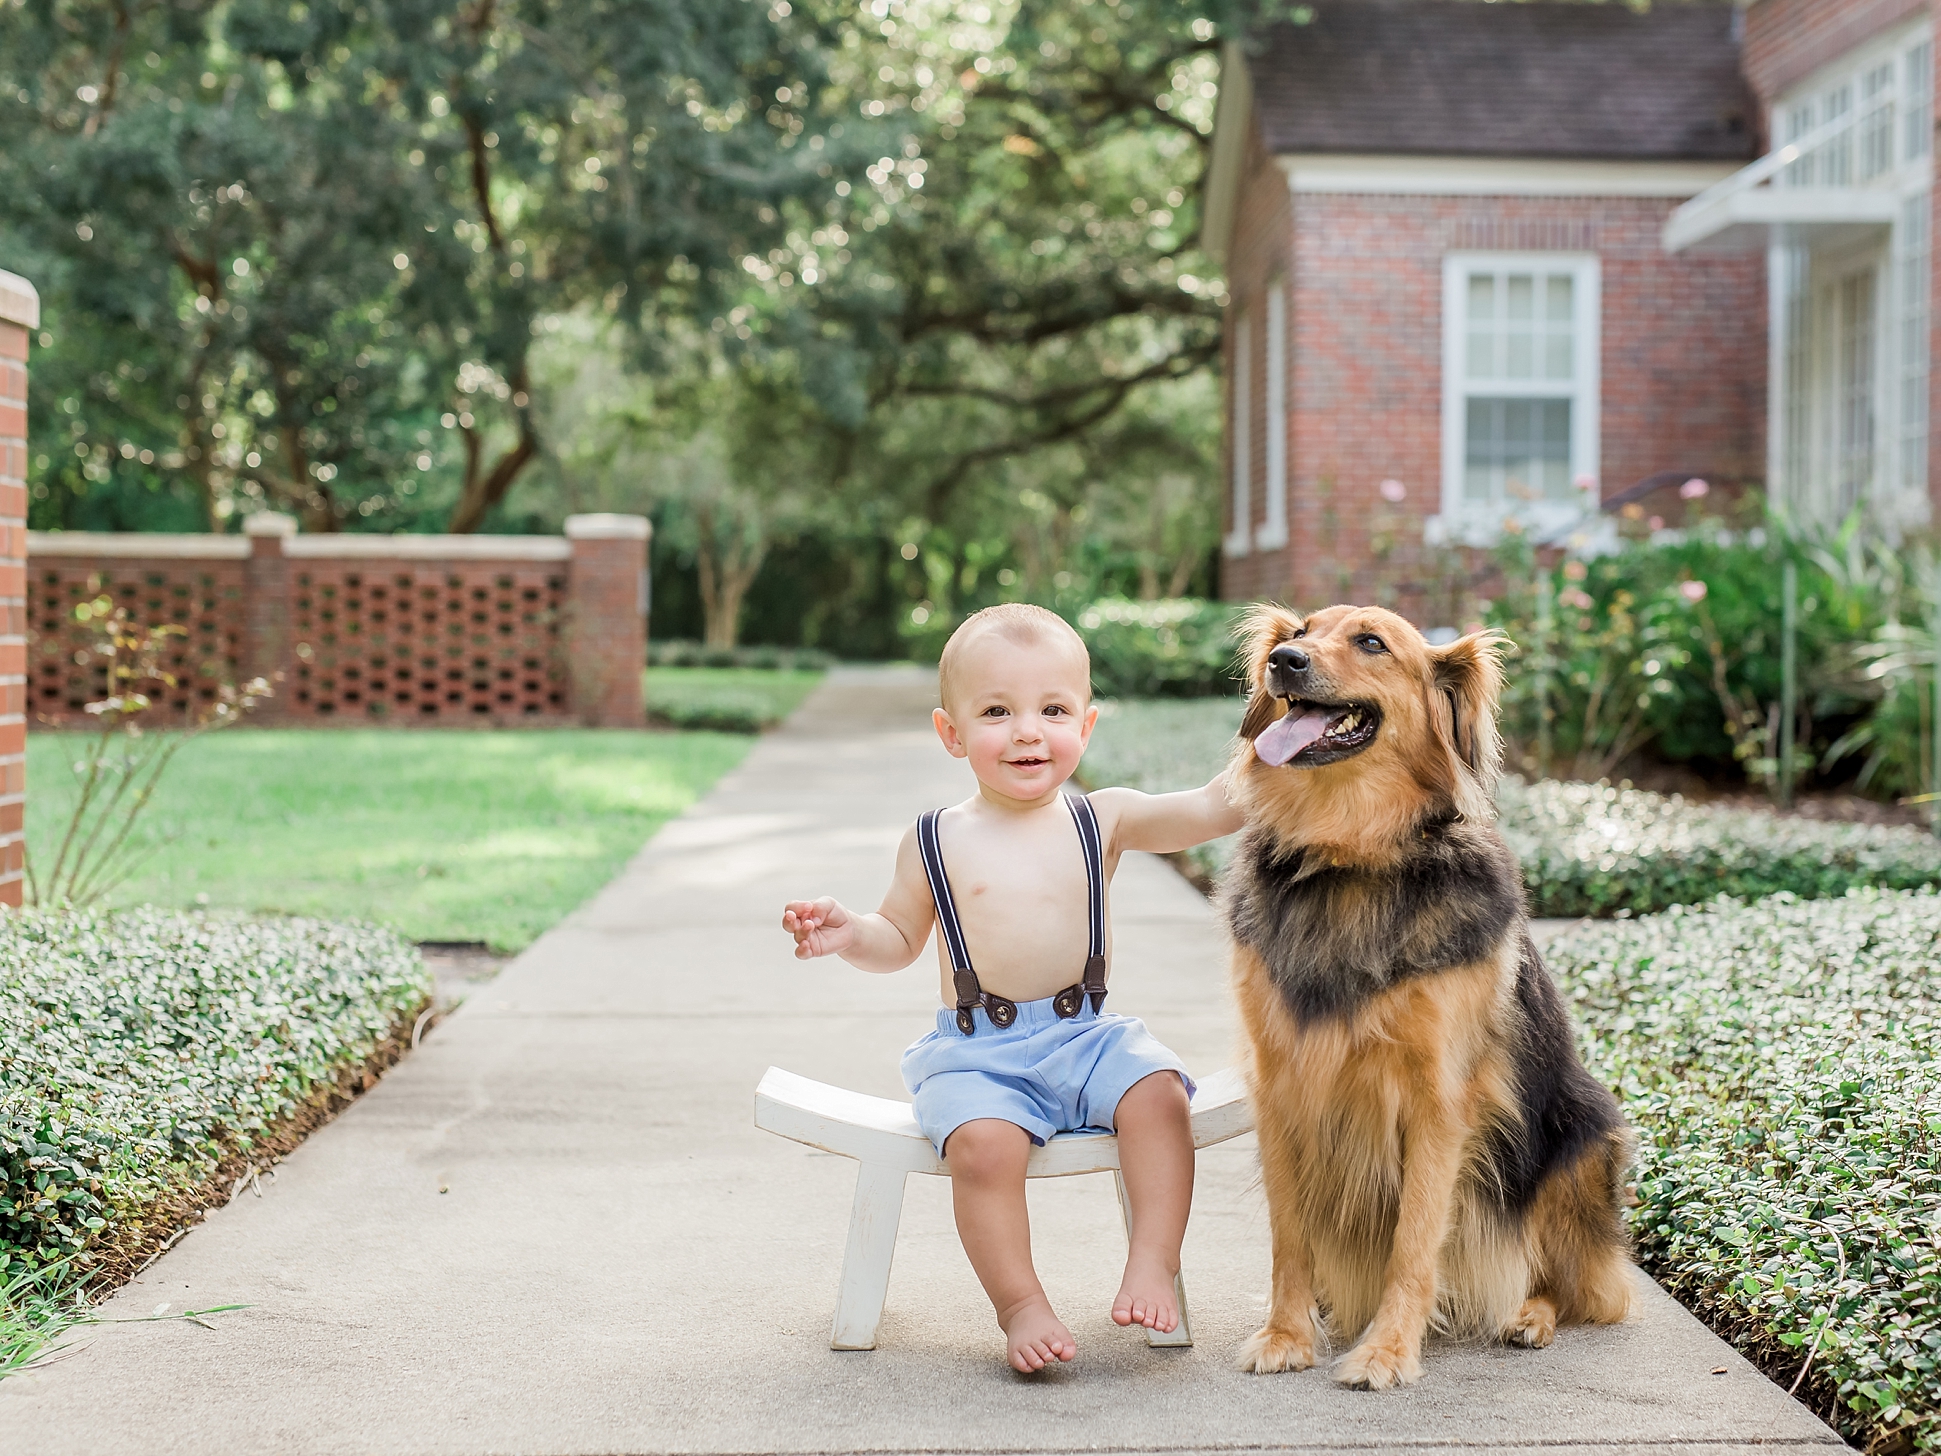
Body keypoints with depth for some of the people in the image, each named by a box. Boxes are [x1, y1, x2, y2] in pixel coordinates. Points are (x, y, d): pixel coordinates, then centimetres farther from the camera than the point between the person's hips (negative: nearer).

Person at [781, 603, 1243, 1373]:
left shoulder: (1103, 819, 5)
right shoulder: (937, 841, 4)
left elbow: (1210, 810, -1)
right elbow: (900, 939, 14)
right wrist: (847, 934, -7)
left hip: (1086, 1033, 2)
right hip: (976, 1050, -2)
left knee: (1158, 1094, -26)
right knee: (982, 1140, -29)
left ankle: (1153, 1263, -18)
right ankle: (1021, 1304, -17)